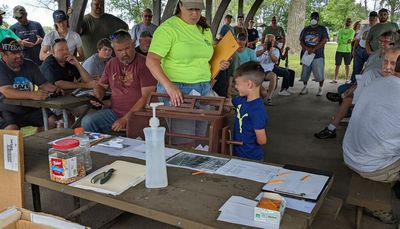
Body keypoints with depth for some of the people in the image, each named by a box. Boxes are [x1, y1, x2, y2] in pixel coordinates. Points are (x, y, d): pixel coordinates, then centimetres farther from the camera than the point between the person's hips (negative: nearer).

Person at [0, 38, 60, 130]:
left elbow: (43, 84, 8)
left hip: (30, 109, 5)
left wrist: (54, 89, -18)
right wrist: (33, 95, -40)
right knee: (12, 129, -34)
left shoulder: (30, 65, 9)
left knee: (53, 121, -18)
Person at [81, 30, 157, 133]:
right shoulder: (111, 64, 15)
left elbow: (147, 97, -13)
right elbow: (101, 86, 30)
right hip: (113, 112, 6)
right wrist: (97, 97, 4)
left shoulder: (143, 63, -6)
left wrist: (125, 119, -16)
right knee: (87, 122, -16)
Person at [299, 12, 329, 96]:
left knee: (319, 74, -5)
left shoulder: (322, 29, 4)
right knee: (304, 73, 5)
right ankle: (305, 88, 22)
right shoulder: (306, 29, 14)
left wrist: (314, 49, -18)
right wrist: (307, 48, -13)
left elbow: (324, 40, -8)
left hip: (318, 55, -3)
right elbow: (301, 41, 7)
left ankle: (320, 89, 11)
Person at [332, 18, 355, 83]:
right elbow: (338, 40, 3)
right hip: (339, 50, 2)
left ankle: (346, 79, 9)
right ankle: (335, 79, 5)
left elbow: (349, 40, -9)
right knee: (337, 65, 1)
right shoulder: (340, 30, 13)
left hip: (347, 51, -2)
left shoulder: (352, 31, 5)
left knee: (347, 65, 3)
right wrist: (346, 41, -4)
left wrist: (342, 41, -5)